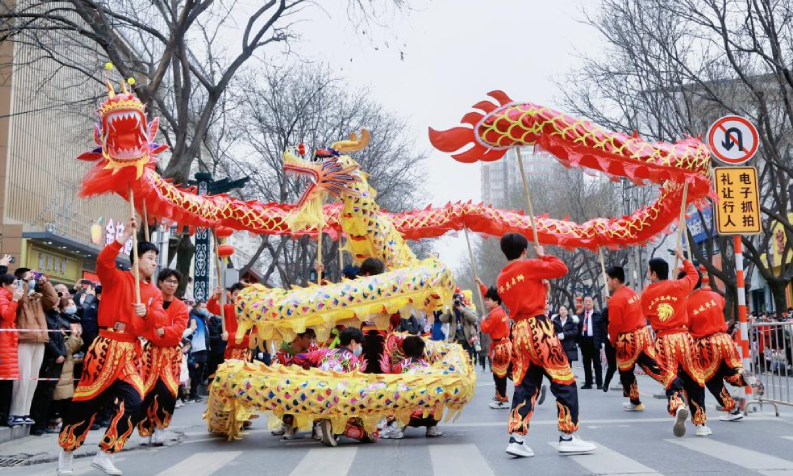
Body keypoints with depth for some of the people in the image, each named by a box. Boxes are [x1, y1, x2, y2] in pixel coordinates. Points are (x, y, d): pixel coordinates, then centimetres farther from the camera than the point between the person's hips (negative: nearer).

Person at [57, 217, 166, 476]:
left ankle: (104, 454, 9)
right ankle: (66, 452, 24)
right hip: (107, 347, -5)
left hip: (131, 351, 5)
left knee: (133, 403, -6)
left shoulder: (154, 293, 12)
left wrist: (146, 312, -22)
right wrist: (124, 237, -26)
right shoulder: (117, 278, -2)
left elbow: (159, 320, -1)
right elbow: (103, 262, -23)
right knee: (87, 401, 3)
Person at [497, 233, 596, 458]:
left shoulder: (501, 279, 14)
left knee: (524, 386, 10)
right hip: (537, 328, -7)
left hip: (518, 331, 7)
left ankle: (516, 439, 3)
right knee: (564, 380, 2)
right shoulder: (529, 266, -5)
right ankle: (568, 438, 4)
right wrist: (544, 255, 12)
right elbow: (562, 269, -2)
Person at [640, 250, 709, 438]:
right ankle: (700, 424, 12)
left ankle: (677, 406, -28)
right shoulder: (678, 286, 1)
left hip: (662, 340, 0)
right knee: (694, 381, 10)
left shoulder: (646, 294, 2)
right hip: (682, 336, 0)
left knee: (669, 380, 5)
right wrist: (682, 258, 33)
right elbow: (694, 274, 20)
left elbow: (645, 315, 12)